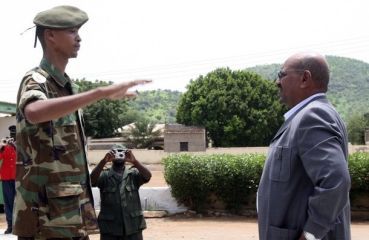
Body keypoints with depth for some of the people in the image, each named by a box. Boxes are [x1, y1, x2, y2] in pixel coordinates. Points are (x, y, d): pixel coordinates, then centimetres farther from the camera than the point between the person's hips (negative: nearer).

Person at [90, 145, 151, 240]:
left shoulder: (133, 174, 5)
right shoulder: (105, 175, 4)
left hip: (133, 227, 0)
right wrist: (103, 161, -31)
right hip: (109, 228, 0)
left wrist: (134, 161, -30)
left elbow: (147, 176, -13)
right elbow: (92, 180, -16)